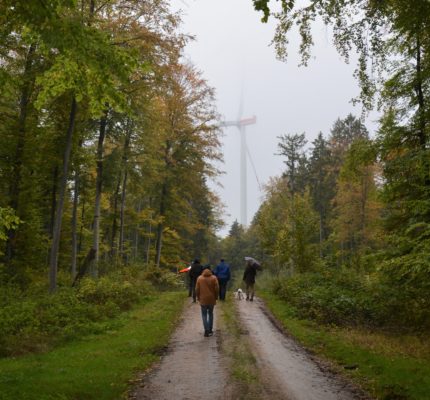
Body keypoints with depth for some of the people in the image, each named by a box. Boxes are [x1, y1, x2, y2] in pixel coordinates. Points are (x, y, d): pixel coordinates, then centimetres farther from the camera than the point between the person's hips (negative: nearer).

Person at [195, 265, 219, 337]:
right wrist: (216, 297, 8)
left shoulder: (199, 278, -2)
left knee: (204, 315, 5)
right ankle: (210, 330, 19)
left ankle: (206, 330, -7)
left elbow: (197, 289, -2)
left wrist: (198, 297, 10)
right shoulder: (214, 278, -2)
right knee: (210, 314, 16)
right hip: (211, 299, 1)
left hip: (203, 299, -1)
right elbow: (217, 289, -4)